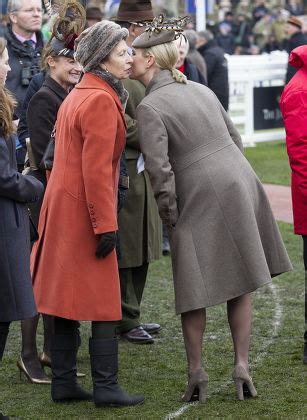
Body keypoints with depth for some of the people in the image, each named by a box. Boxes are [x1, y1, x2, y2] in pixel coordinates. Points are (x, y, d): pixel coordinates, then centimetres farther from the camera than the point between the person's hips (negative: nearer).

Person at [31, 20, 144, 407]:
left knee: (67, 302, 11)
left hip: (62, 208, 10)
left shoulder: (78, 95, 16)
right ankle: (106, 388, 0)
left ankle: (63, 383, 15)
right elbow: (96, 170, -21)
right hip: (84, 213, -10)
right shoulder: (101, 100, -15)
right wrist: (105, 226, -20)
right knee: (103, 303, -3)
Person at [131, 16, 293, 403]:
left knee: (193, 291, 5)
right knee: (240, 285, 12)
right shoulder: (200, 90, 14)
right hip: (241, 188, 7)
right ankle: (241, 367, 12)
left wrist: (169, 217, -5)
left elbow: (159, 170, -16)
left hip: (200, 199, -7)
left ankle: (196, 374, 10)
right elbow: (235, 138, 19)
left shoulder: (149, 107, -9)